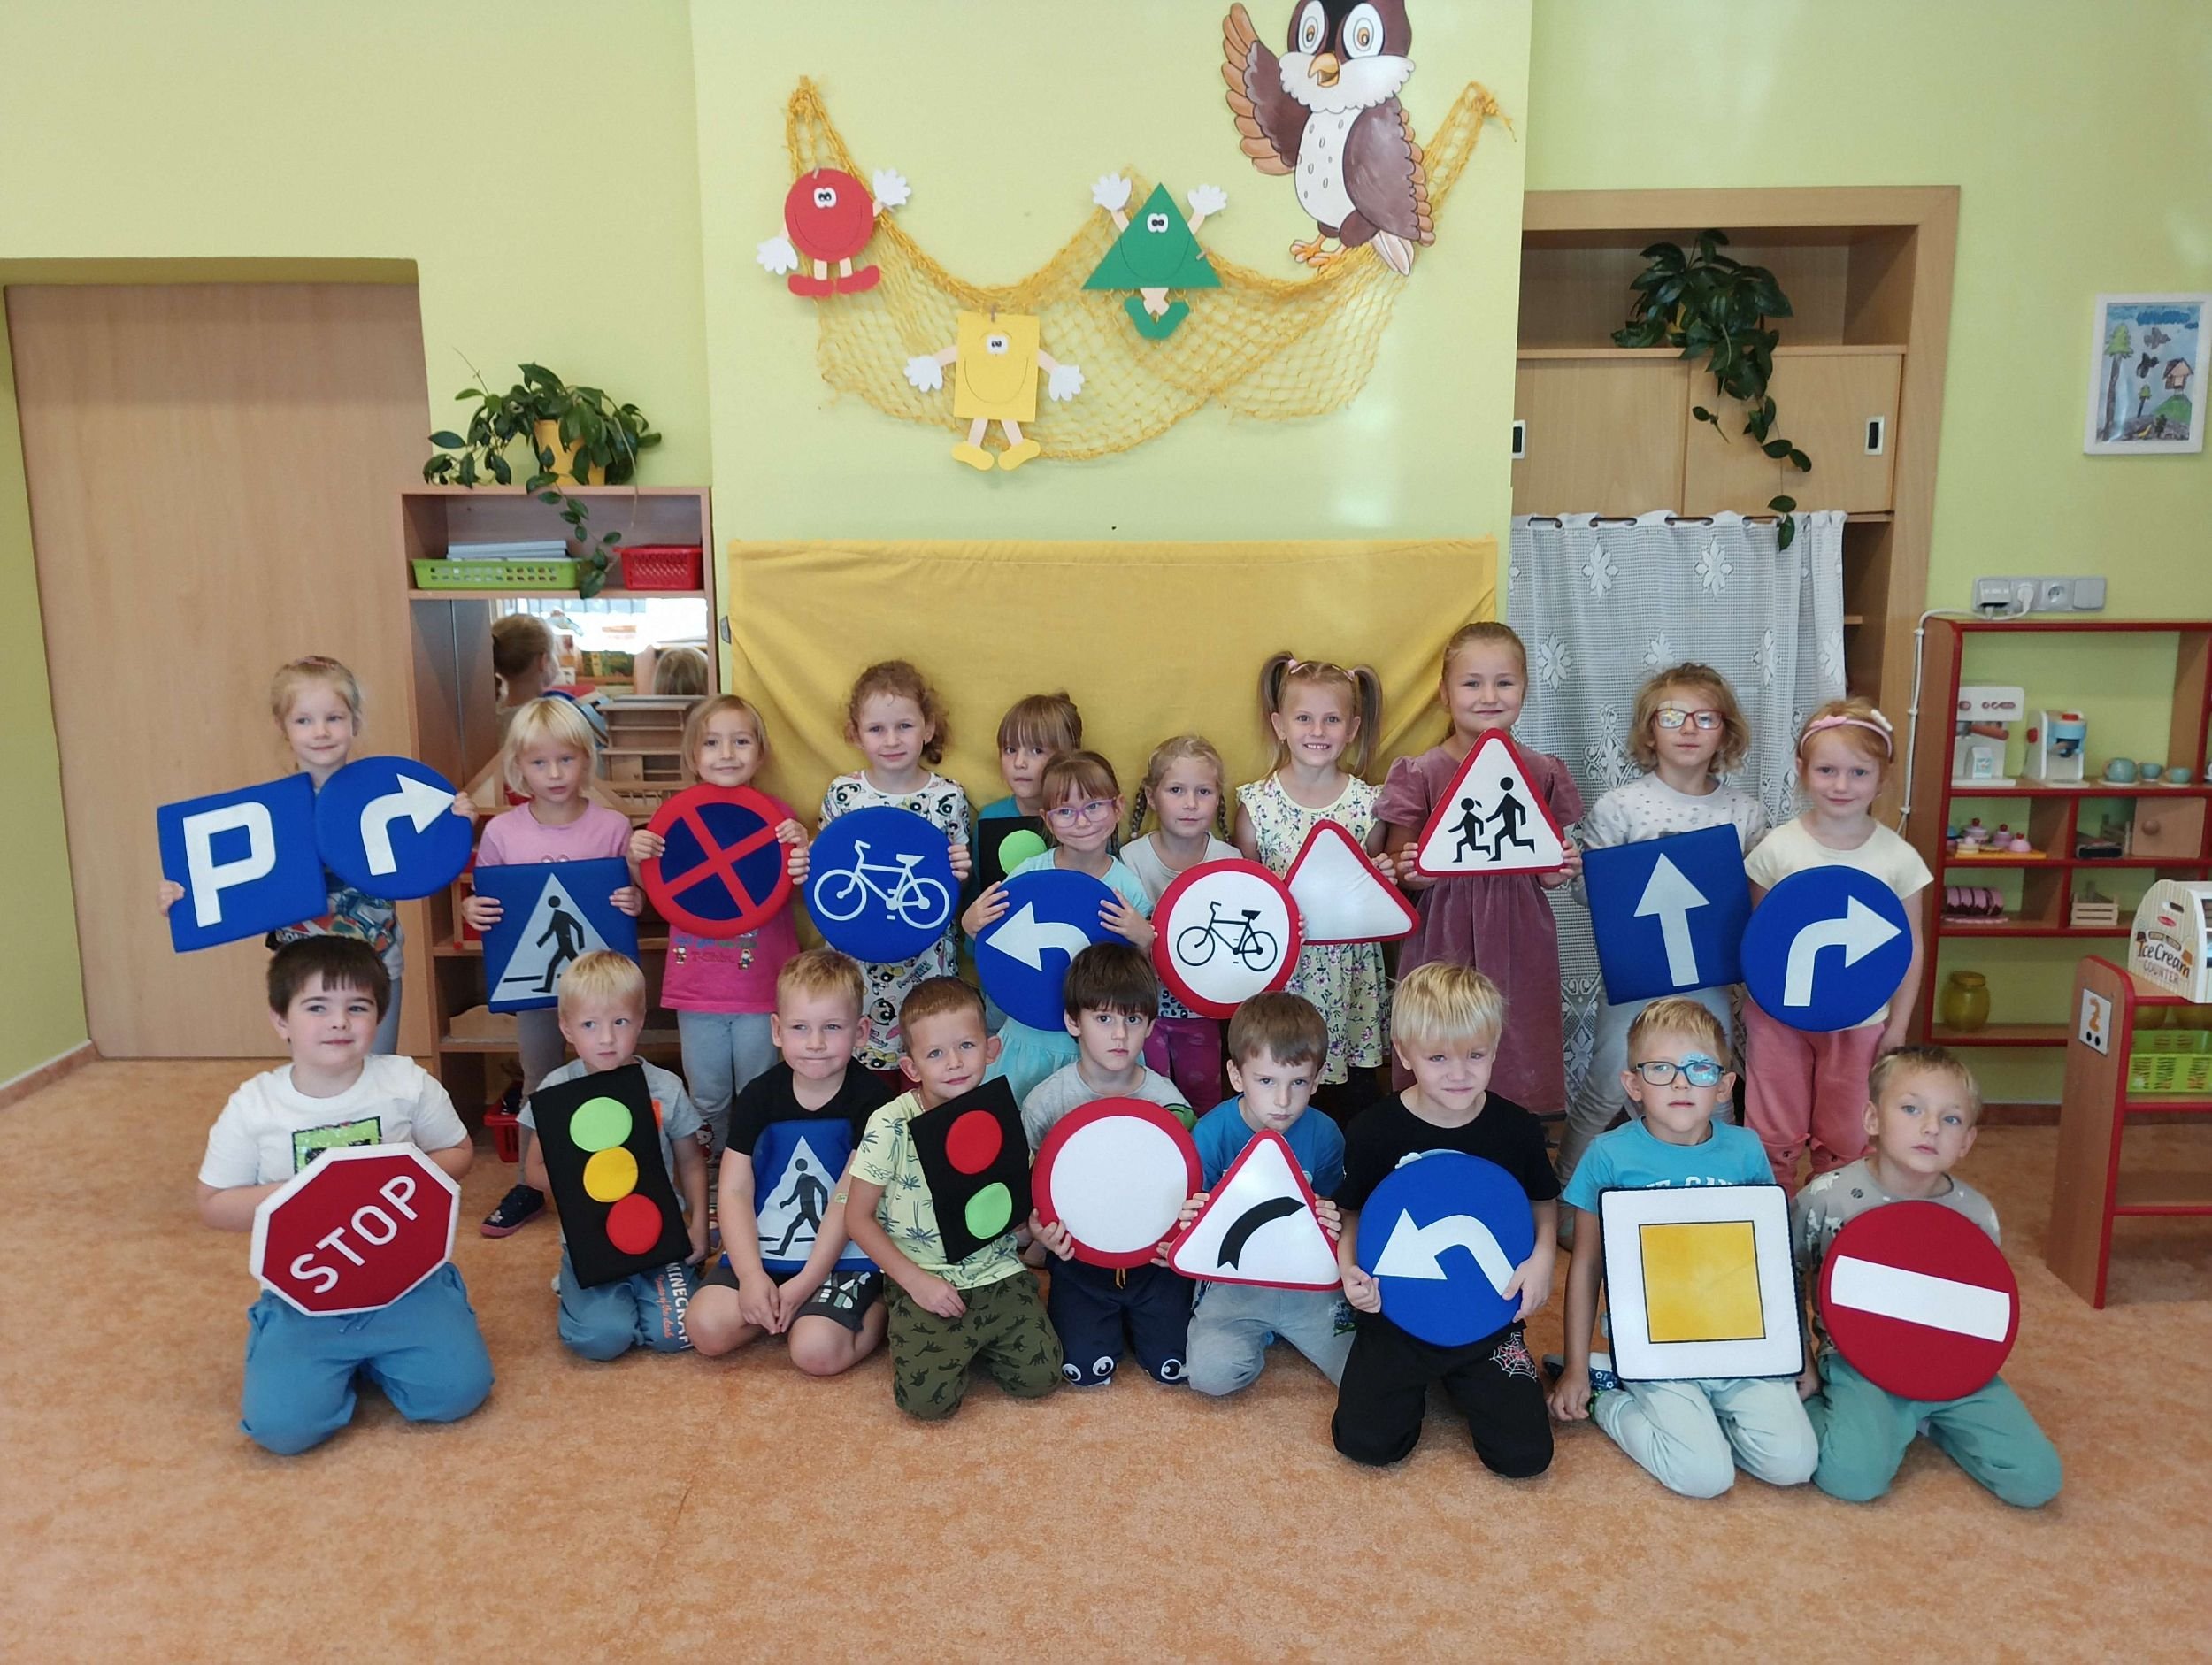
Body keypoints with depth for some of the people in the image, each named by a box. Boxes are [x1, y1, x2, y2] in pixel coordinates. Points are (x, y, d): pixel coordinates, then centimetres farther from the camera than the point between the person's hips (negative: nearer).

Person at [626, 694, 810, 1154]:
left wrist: (803, 859, -23)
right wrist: (637, 858, -11)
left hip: (760, 983, -2)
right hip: (697, 985, 2)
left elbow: (800, 891, -2)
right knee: (706, 1099, 15)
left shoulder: (777, 814, -5)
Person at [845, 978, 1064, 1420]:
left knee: (1039, 1376, -10)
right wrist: (915, 1280, -13)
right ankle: (905, 1329, 14)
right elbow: (858, 1216, -6)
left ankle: (971, 1340, 18)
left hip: (998, 1273, 3)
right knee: (928, 1397, -18)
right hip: (924, 1279, -3)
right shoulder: (891, 1125, -12)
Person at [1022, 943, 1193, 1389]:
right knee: (1087, 1370, -10)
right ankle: (1057, 1303, 23)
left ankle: (1131, 1316, 25)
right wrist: (1038, 1228, -24)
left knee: (1173, 1365, -7)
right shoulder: (1045, 1101, -11)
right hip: (1078, 1255, -1)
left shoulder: (1167, 1101, -9)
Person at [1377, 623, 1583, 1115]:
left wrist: (1564, 870, -8)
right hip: (1442, 945, -2)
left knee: (1518, 1074, 4)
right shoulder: (1419, 774, -3)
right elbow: (1397, 875, 2)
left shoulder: (1543, 773, 4)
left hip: (1519, 947, 2)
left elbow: (1548, 872, 13)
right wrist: (1410, 874, -19)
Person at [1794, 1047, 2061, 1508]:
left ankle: (1929, 1418, 12)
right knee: (1853, 1477, -27)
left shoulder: (1976, 1214, -4)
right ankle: (1813, 1404, 4)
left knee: (2036, 1480, -11)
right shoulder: (1828, 1196, -11)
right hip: (1858, 1363, -4)